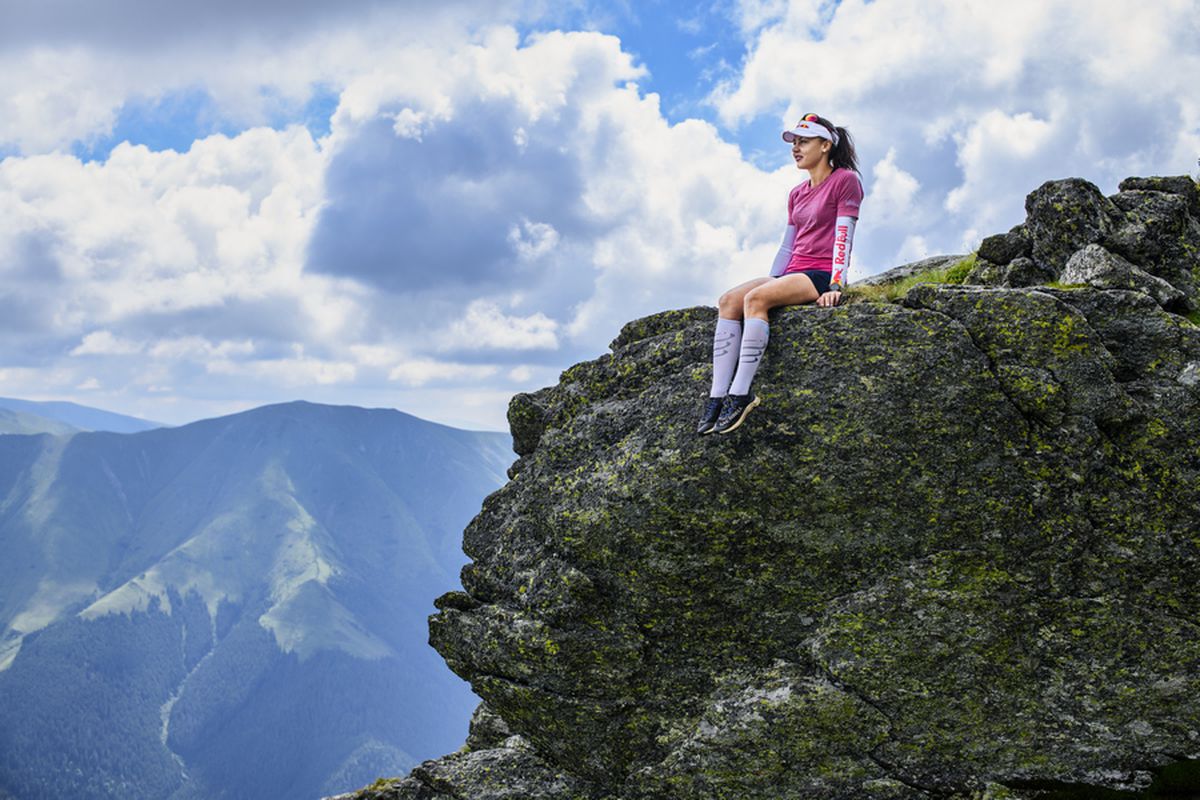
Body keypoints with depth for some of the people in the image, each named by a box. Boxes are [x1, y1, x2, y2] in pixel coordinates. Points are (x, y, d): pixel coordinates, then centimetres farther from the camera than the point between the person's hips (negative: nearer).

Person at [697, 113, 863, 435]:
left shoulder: (845, 181, -1)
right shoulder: (797, 194, 22)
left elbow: (843, 236, -10)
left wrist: (836, 286, -18)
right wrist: (770, 283, 13)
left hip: (822, 275, -8)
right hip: (793, 274, 8)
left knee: (755, 298, -31)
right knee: (728, 301, -17)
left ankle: (740, 395, -35)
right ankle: (717, 395, -27)